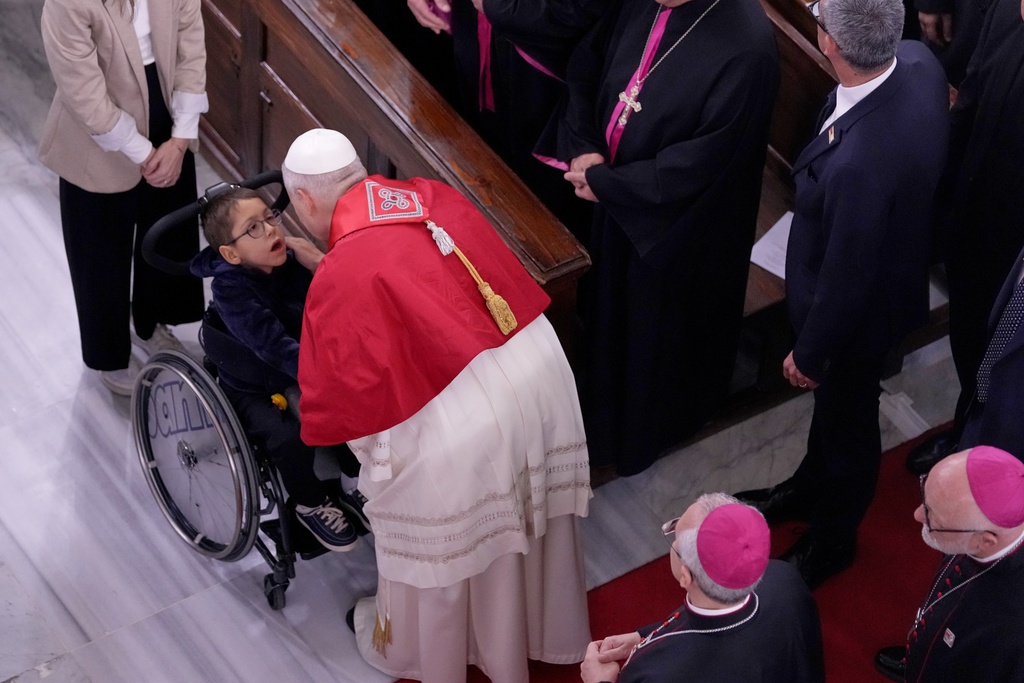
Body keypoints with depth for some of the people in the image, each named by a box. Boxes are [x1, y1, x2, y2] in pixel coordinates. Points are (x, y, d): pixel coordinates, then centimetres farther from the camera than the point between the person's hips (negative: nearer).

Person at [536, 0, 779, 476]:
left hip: (676, 226, -6)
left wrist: (602, 182, -21)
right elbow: (587, 63, 1)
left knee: (659, 319, 19)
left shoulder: (745, 47, -33)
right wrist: (584, 147, -13)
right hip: (617, 198, 6)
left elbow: (700, 163, -30)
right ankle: (606, 403, 55)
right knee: (610, 302, 28)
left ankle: (646, 426, 47)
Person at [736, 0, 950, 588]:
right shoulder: (918, 60, -21)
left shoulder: (857, 163, -45)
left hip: (859, 310, -7)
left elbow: (846, 280, -29)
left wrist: (810, 353, -11)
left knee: (846, 419, 21)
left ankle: (829, 543, 49)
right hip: (900, 263, 7)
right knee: (834, 401, 33)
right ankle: (810, 486, 61)